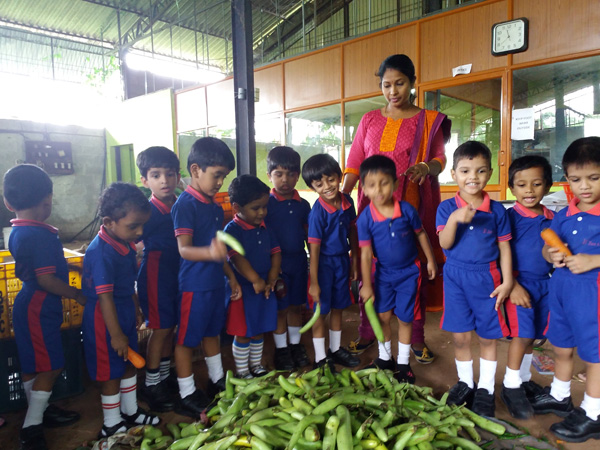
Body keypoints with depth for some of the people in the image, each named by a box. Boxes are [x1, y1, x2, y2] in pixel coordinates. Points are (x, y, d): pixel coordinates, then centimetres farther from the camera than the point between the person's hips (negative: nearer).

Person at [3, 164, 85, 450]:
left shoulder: (16, 231, 6)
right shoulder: (42, 234, -24)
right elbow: (46, 280, -25)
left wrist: (70, 266, 20)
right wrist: (77, 295, -13)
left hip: (26, 305, 10)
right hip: (39, 309, -10)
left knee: (32, 365, 20)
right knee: (51, 367, 2)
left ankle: (39, 412, 37)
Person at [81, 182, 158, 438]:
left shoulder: (125, 244, 0)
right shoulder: (101, 252, -27)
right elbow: (104, 297, -26)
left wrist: (136, 310, 20)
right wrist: (115, 334, -22)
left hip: (125, 313, 9)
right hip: (104, 320, -9)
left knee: (129, 364, 21)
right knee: (111, 372, 8)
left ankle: (130, 412, 41)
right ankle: (111, 425, 28)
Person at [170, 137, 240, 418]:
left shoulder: (215, 206, 10)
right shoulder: (185, 204, -16)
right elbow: (184, 249, -24)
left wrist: (231, 276, 20)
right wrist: (209, 252, -44)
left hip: (215, 282, 8)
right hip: (193, 284, -8)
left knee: (212, 332, 22)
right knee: (186, 339, 6)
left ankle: (217, 381, 39)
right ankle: (186, 396, 20)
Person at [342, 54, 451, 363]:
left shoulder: (428, 120, 8)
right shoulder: (370, 121, 13)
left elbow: (440, 158, 4)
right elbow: (354, 162, 7)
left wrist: (426, 167, -21)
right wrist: (341, 195, -7)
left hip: (412, 207, -1)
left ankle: (416, 338, 18)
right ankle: (367, 333, 20)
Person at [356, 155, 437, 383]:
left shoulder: (407, 210, -17)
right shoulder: (365, 218, -18)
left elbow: (421, 234, 0)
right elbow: (366, 253, -14)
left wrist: (431, 260, 7)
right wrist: (366, 285, -11)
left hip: (409, 272, -1)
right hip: (383, 273, 1)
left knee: (404, 319, 7)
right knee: (383, 316, 10)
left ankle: (403, 364, 27)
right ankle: (384, 358, 33)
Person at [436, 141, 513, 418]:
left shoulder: (496, 210, -2)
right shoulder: (447, 208, -3)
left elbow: (504, 246, 3)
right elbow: (445, 243, -12)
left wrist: (507, 281, 0)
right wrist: (454, 219, -29)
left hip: (486, 277, 0)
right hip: (456, 277, 0)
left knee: (487, 336, 10)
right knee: (460, 336, 7)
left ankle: (486, 388, 28)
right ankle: (465, 382, 29)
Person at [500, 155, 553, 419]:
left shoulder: (552, 219, 7)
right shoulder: (510, 217, -8)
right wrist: (513, 285, -16)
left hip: (544, 284, 5)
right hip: (520, 283, -5)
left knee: (531, 336, 14)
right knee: (522, 335, -4)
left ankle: (524, 379, 32)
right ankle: (511, 386, 12)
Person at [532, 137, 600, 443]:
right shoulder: (563, 216, 4)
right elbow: (548, 246, 12)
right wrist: (551, 254, -8)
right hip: (560, 287, 6)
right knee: (561, 346, 21)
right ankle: (559, 397, 42)